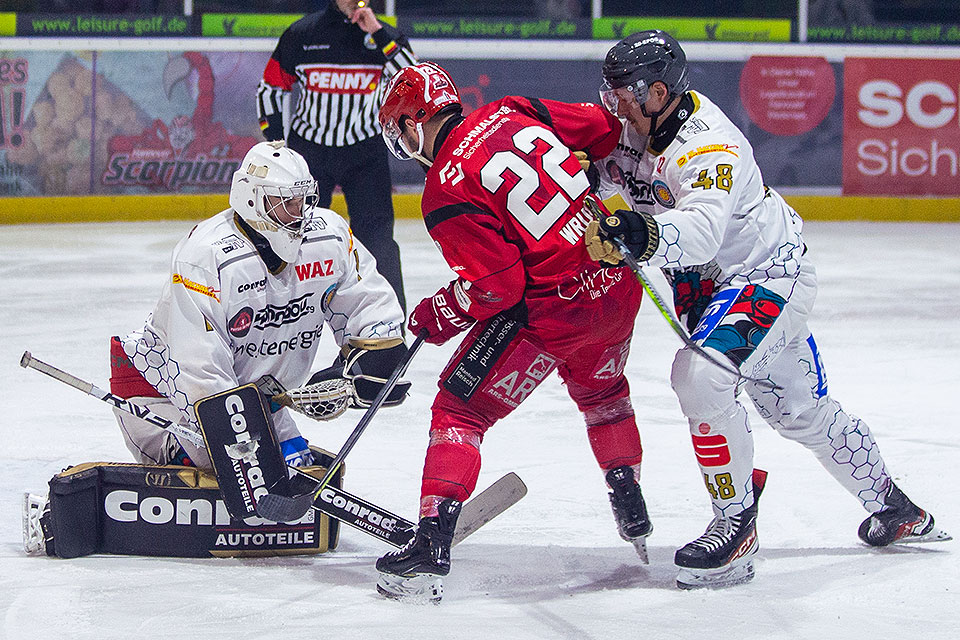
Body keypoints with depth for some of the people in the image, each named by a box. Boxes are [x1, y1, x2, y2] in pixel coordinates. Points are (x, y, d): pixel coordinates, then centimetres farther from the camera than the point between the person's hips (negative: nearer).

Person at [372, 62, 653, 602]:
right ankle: (633, 513, 43)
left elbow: (495, 287, -16)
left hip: (553, 311, -7)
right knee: (601, 390, 34)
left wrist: (435, 318, 0)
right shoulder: (511, 113, 4)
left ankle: (432, 548, -5)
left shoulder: (446, 192, -13)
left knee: (461, 409, 3)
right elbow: (605, 130, 7)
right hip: (618, 284, 7)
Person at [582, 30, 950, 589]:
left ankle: (738, 524, -16)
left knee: (699, 374, -28)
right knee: (797, 407, 18)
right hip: (711, 281, 9)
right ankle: (893, 507, 37)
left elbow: (701, 230, -47)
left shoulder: (709, 147, -31)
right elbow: (605, 167, 11)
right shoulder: (640, 124, -5)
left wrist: (646, 237, -66)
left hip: (769, 277, -9)